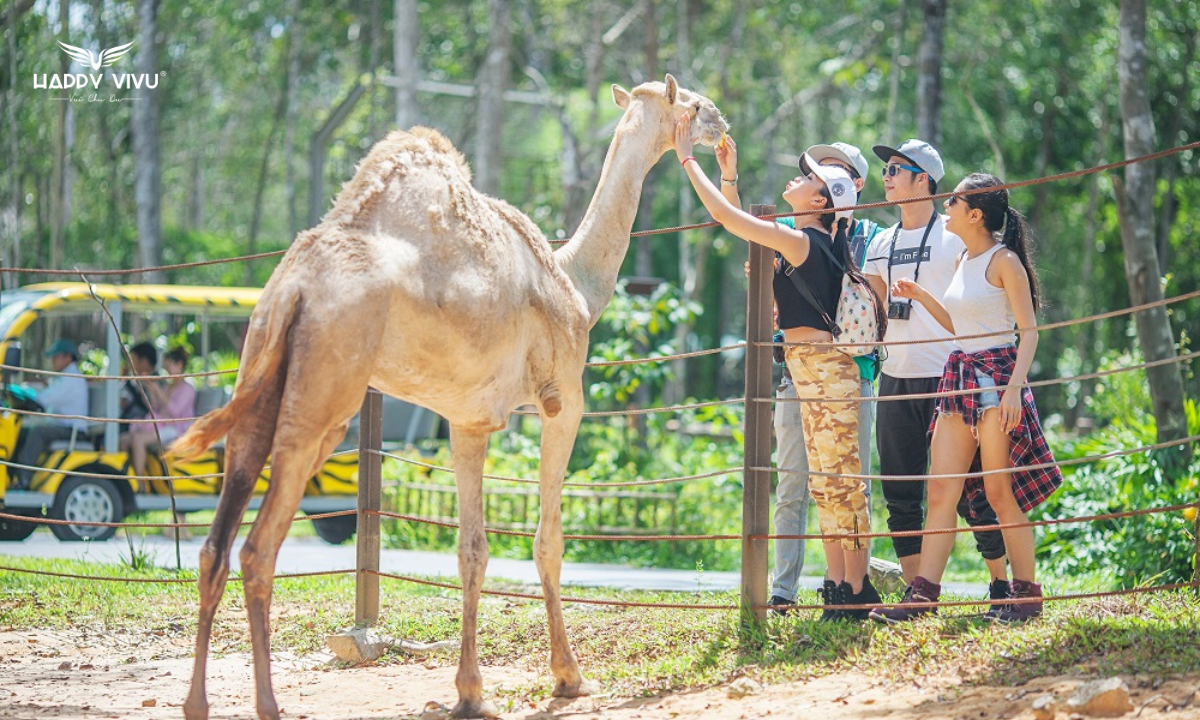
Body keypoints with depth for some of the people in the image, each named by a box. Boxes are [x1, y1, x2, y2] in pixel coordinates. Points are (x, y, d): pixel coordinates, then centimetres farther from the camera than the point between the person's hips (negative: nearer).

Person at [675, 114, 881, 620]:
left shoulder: (802, 241, -13)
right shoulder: (814, 242, 14)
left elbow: (728, 217, -15)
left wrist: (687, 160, -9)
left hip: (823, 367, -10)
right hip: (813, 369, 10)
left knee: (839, 482, -7)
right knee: (825, 484, 11)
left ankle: (856, 592, -5)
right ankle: (839, 588, 14)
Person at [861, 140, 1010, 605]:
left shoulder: (955, 236, -2)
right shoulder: (882, 244, 16)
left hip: (949, 377, -6)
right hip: (896, 378, 6)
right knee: (900, 492, 3)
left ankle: (1001, 585, 5)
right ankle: (915, 592, 9)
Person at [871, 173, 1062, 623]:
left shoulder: (1004, 261, -8)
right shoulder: (963, 261, 15)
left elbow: (1029, 331, -11)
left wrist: (1015, 386, -21)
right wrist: (920, 296, 15)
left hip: (997, 374, -8)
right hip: (960, 377, 8)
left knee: (1000, 493, -4)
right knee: (941, 491, 1)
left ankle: (1027, 595, 5)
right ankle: (923, 595, -1)